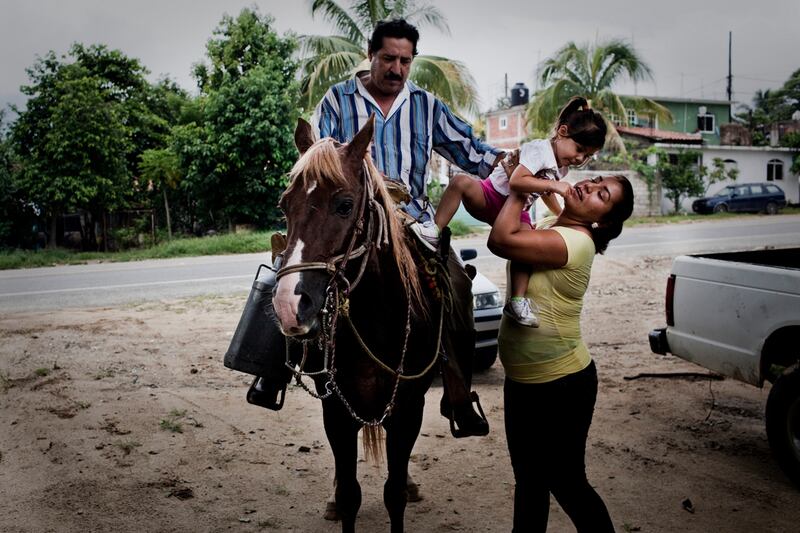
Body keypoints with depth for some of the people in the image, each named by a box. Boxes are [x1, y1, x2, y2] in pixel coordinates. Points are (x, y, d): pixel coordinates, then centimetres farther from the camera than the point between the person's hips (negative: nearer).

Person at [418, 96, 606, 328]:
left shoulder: (562, 167, 10)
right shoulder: (540, 149, -20)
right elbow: (517, 180, -36)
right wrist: (554, 185, -35)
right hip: (492, 195, -7)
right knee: (460, 181, -37)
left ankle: (517, 301, -19)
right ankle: (435, 230, -29)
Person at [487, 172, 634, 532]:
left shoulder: (575, 242, -24)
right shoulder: (546, 225, 4)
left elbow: (501, 241, -34)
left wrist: (518, 193, -20)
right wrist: (516, 190, -1)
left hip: (561, 386, -9)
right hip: (522, 380, 9)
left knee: (566, 482, 6)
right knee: (528, 478, 22)